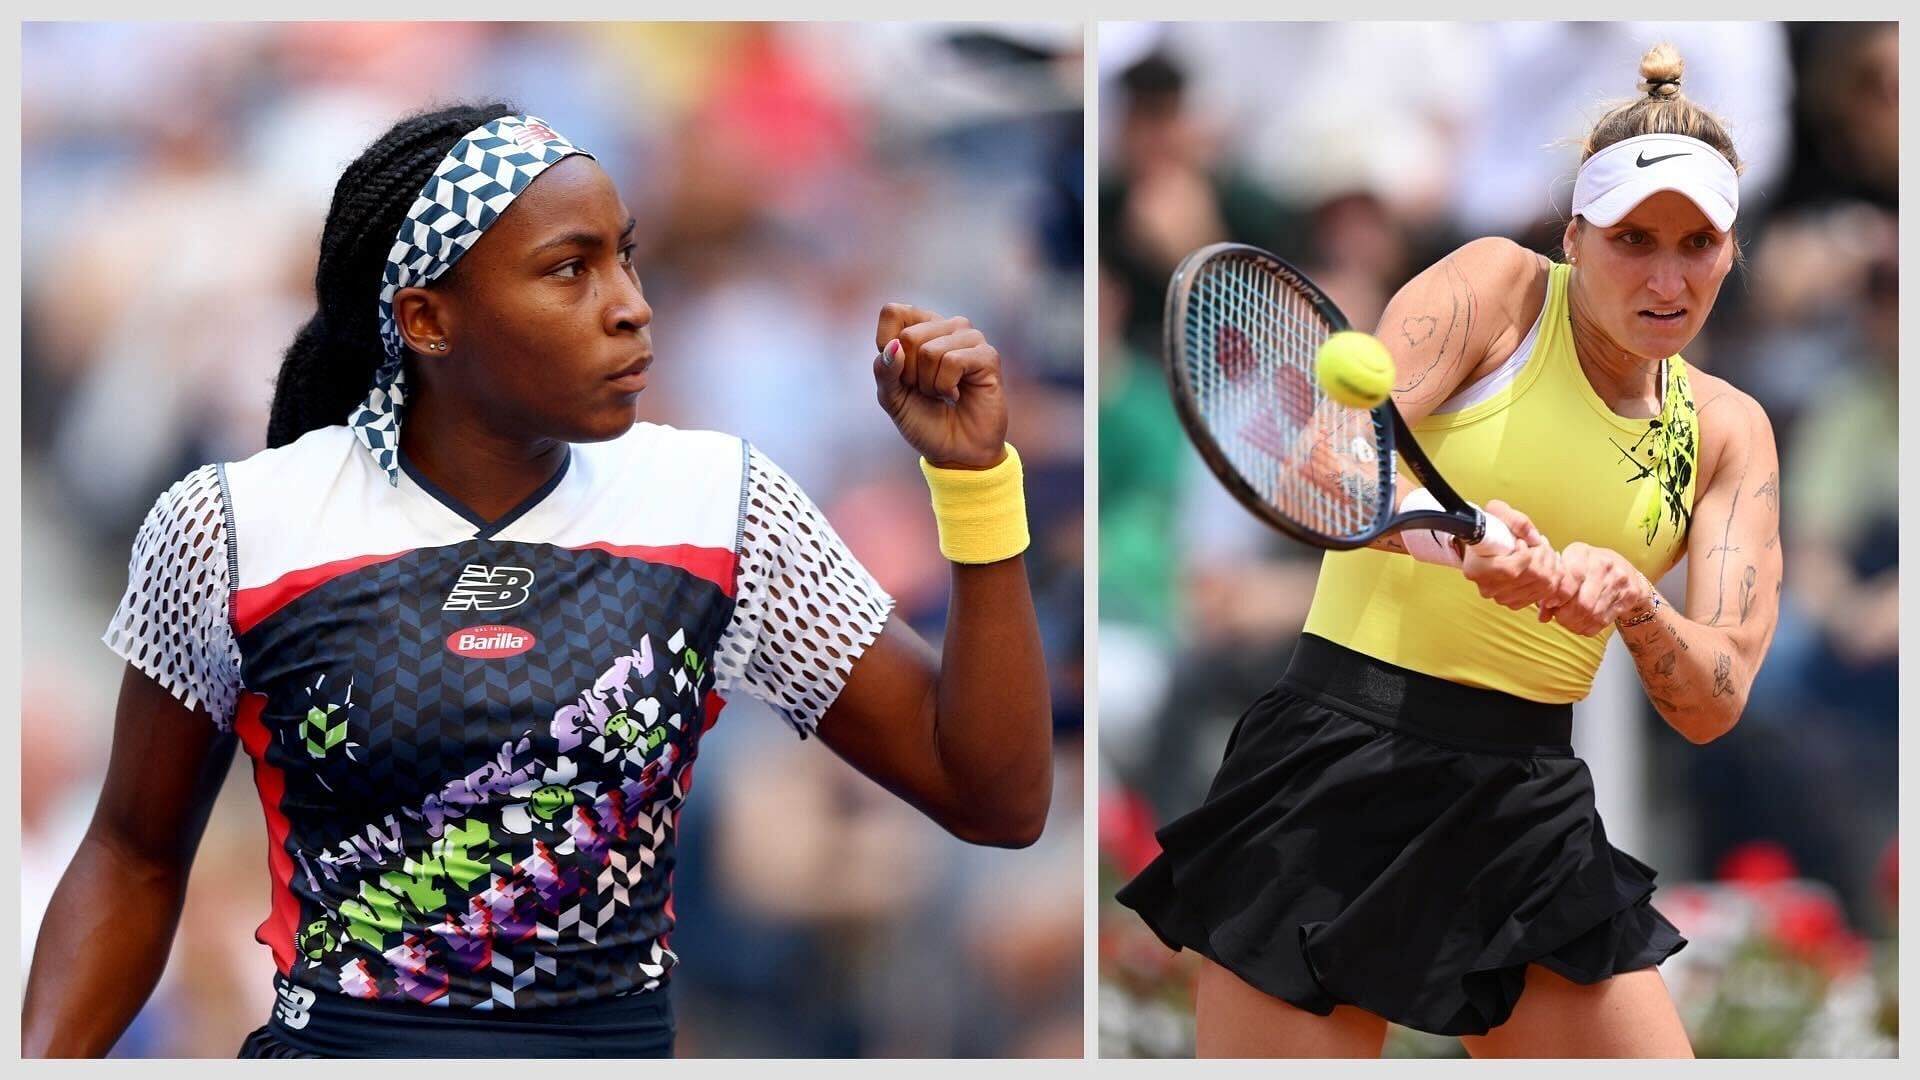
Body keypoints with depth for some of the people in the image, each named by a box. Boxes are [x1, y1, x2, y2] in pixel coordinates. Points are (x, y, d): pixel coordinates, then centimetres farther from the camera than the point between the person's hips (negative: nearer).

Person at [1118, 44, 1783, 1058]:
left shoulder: (1728, 432, 10)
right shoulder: (1500, 286, -2)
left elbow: (1712, 704, 1)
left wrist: (1633, 603, -20)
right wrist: (1466, 542, -36)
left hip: (1531, 813, 5)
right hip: (1340, 784, -5)